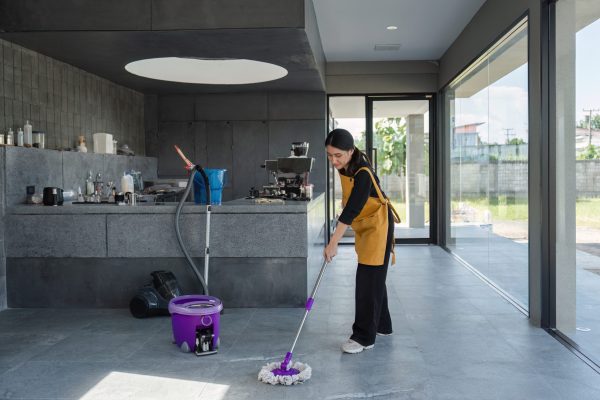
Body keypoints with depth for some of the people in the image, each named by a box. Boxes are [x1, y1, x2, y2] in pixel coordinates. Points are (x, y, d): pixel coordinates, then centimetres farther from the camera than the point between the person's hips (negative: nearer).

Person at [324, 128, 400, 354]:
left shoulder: (363, 174, -30)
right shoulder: (344, 166, -4)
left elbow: (351, 210, -34)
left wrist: (333, 243, -37)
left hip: (377, 225, -9)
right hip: (363, 225, 9)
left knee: (369, 279, -8)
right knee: (373, 277, 17)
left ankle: (364, 337, -2)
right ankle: (382, 325, 31)